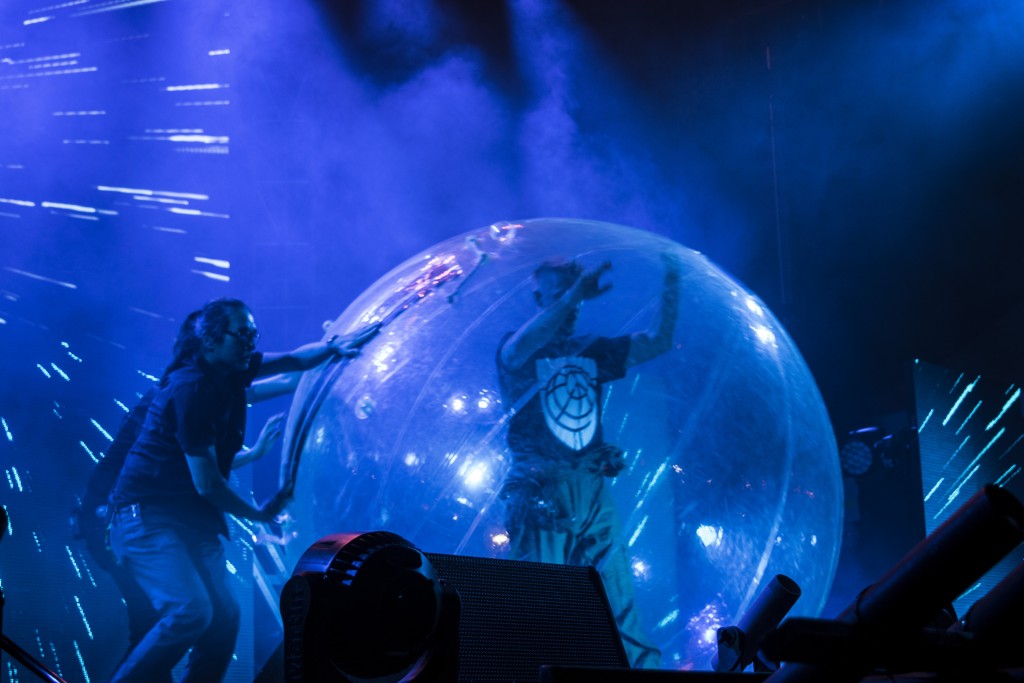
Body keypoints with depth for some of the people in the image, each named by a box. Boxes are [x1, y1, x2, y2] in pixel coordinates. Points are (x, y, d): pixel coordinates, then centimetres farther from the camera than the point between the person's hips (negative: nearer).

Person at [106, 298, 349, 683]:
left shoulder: (229, 370, 3)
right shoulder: (193, 389, -21)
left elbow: (293, 360, 17)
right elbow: (207, 484, -19)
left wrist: (334, 346, -2)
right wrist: (259, 514, -4)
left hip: (193, 521, 9)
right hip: (147, 517, -9)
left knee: (223, 615, 0)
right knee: (190, 611, -24)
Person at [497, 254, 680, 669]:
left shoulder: (593, 351, 17)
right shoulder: (517, 350, 3)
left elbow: (658, 342, 10)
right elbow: (516, 353, -22)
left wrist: (671, 285, -3)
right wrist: (573, 293, -28)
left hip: (592, 491, 4)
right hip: (540, 492, -4)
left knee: (618, 597, 0)